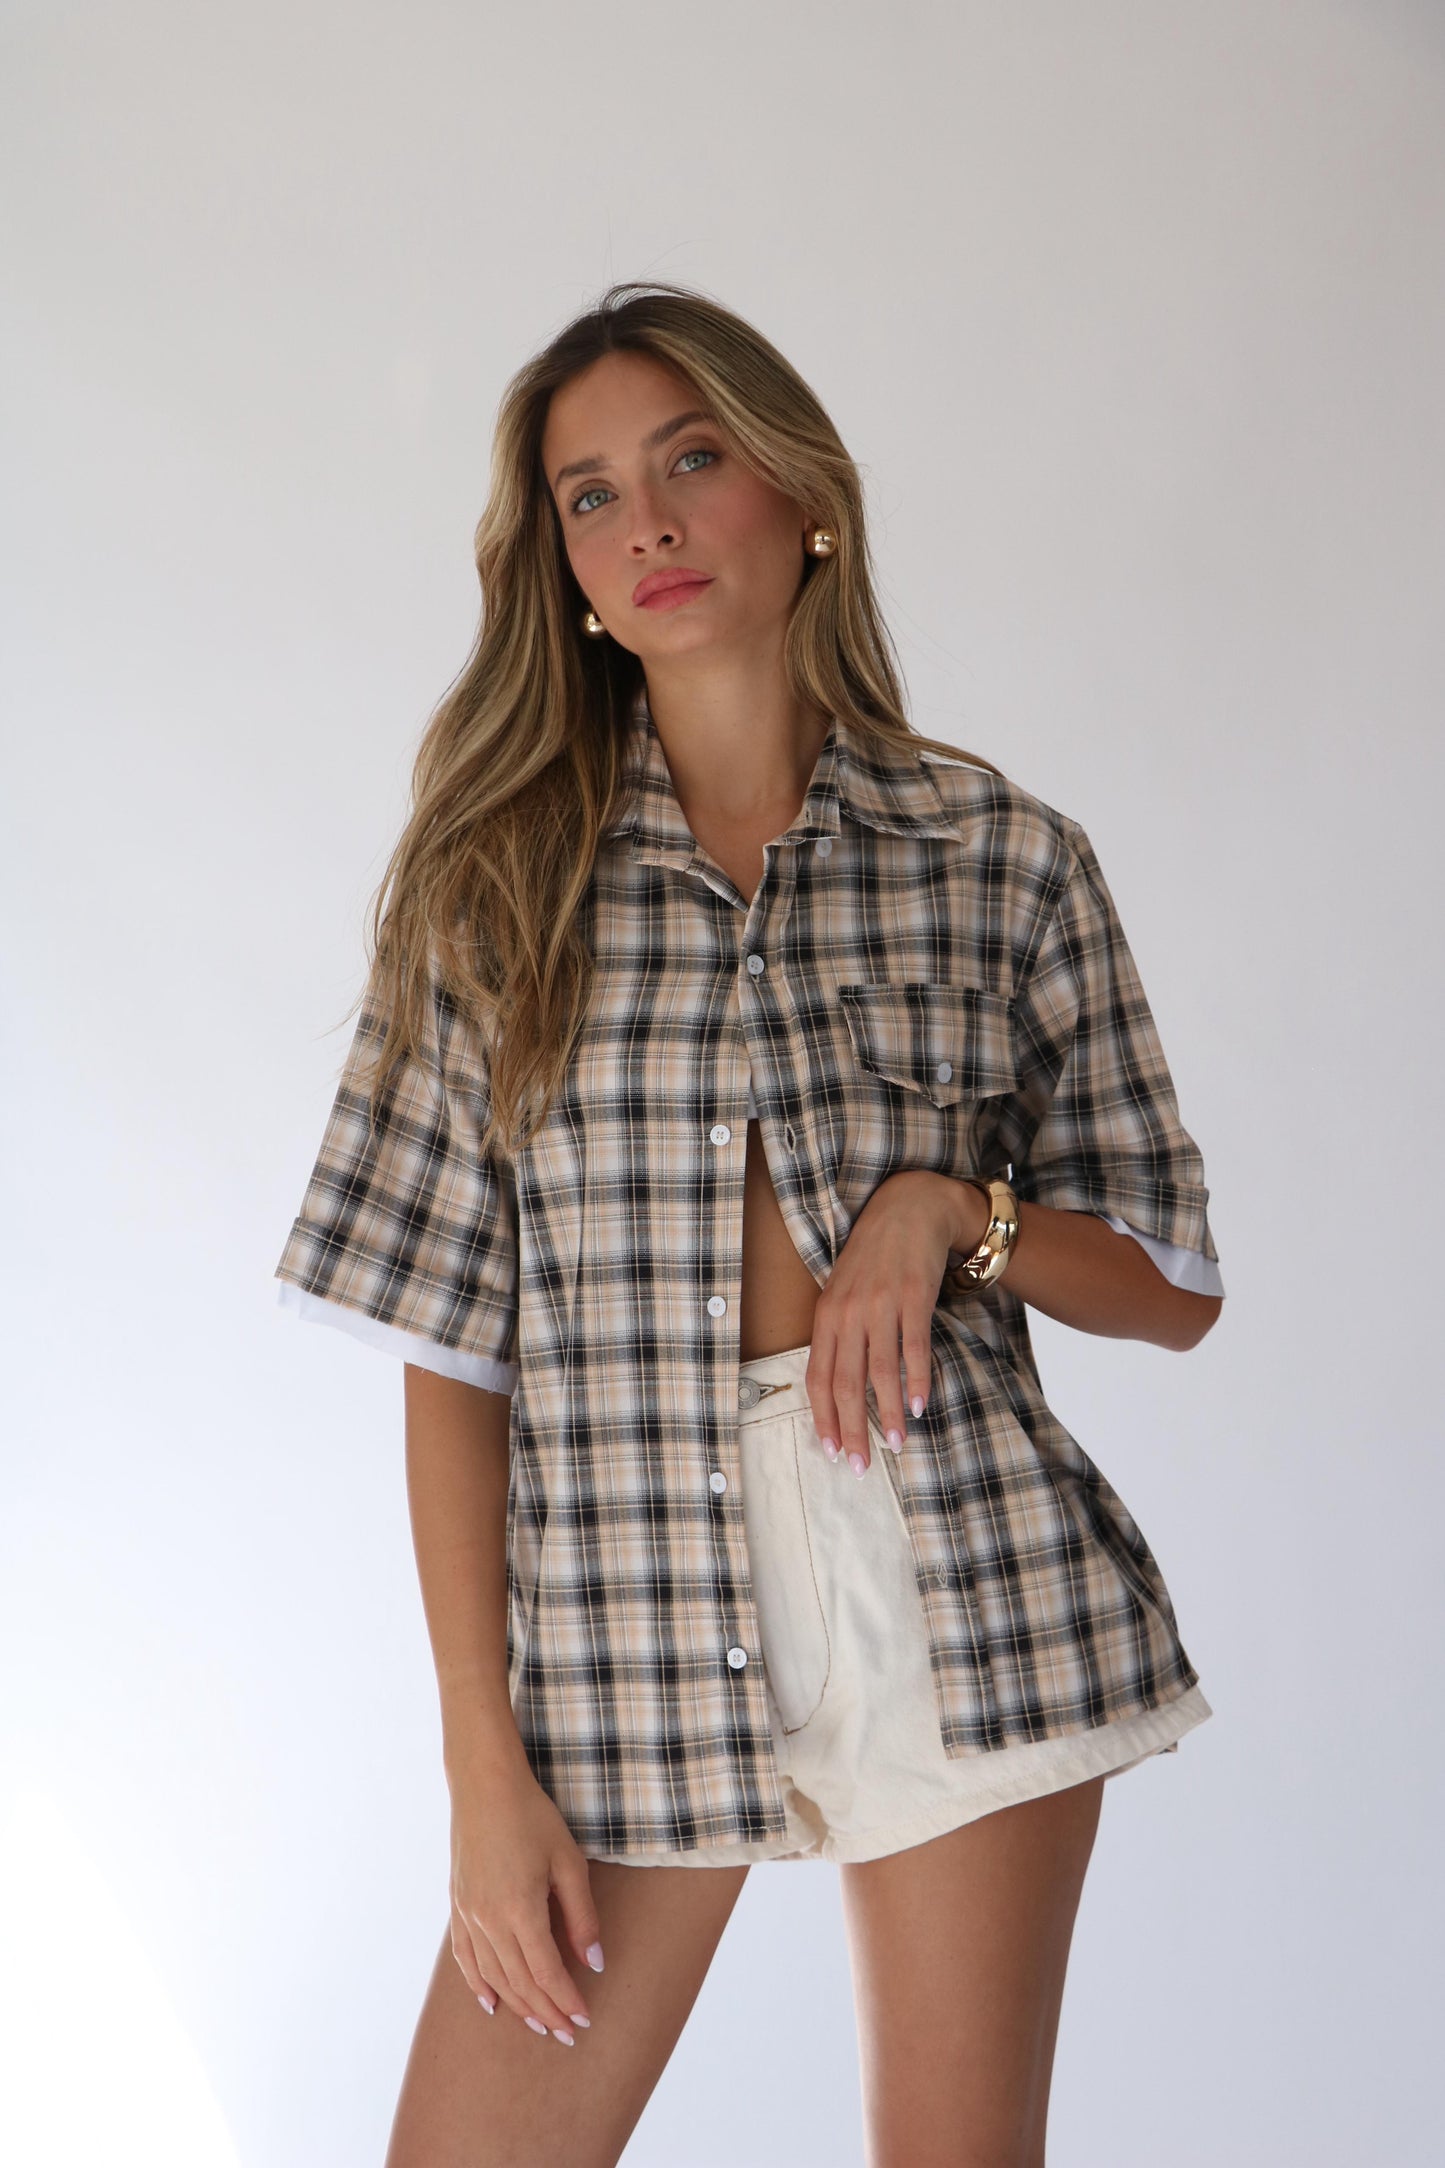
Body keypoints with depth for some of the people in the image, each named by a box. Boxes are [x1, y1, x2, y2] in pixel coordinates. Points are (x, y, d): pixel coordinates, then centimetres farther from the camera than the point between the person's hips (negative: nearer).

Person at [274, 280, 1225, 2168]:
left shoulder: (1003, 856, 5)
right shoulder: (501, 875, 5)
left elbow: (1174, 1286, 9)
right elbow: (452, 1343, 1)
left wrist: (950, 1207, -11)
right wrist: (485, 1766, -4)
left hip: (965, 1584, 0)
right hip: (629, 1593, 0)